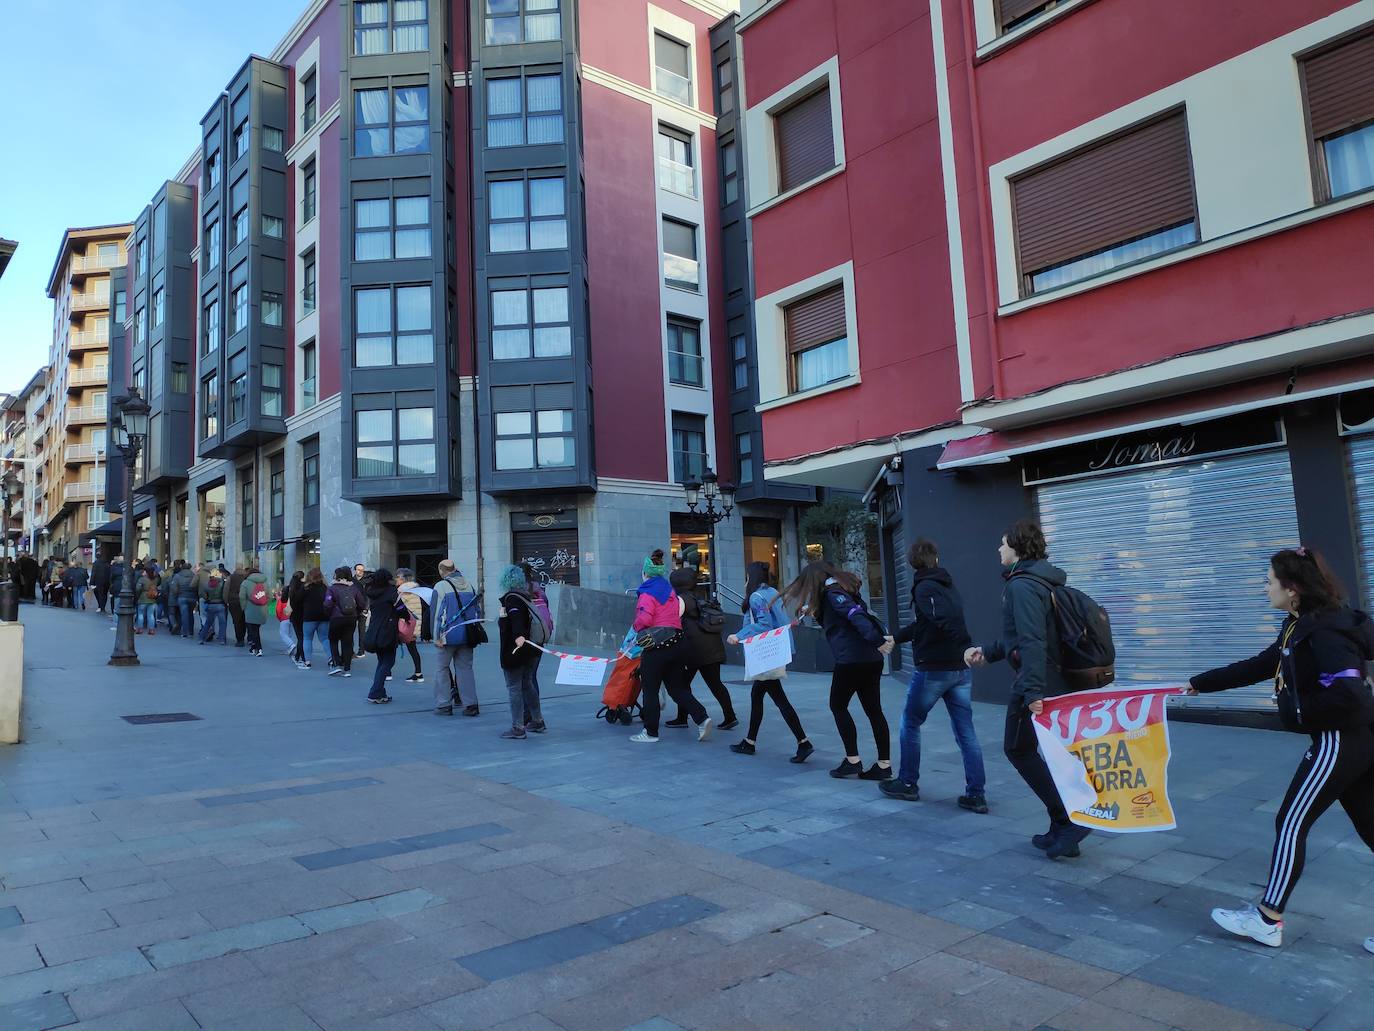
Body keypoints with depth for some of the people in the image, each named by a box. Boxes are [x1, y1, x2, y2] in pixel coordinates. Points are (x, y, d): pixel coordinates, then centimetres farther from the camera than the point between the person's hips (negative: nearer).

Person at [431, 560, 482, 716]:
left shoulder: (441, 586, -8)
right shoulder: (469, 585, 10)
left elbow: (435, 613, -10)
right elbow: (478, 610, 14)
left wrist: (436, 636, -8)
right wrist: (475, 632, 19)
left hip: (448, 636, -5)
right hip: (467, 636, 5)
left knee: (443, 668, 8)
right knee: (465, 668, 9)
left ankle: (444, 705, 7)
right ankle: (470, 705, 6)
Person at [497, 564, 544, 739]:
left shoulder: (510, 598, -14)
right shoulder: (525, 597, 11)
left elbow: (515, 616, -33)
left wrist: (519, 635, -49)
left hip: (513, 651, -9)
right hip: (530, 650, 9)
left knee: (514, 687, -3)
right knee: (527, 684, 19)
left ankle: (518, 728, -2)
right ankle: (537, 721, 26)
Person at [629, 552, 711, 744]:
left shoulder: (648, 593, -10)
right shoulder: (670, 590, 14)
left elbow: (644, 619, -21)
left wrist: (635, 627, -3)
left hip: (656, 646, -8)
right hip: (678, 641, 8)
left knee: (650, 690, 5)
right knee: (677, 688, 15)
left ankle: (651, 732, 13)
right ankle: (702, 718, 0)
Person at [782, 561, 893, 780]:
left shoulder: (832, 594, -9)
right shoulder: (843, 589, 18)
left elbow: (857, 615, -23)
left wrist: (877, 641, -32)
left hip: (851, 659, -8)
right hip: (872, 659, 8)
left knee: (838, 706, 7)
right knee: (873, 710, 10)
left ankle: (852, 760, 7)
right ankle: (884, 765, 11)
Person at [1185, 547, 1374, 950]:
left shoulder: (1325, 630, -21)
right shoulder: (1303, 627, 11)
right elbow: (1256, 667, 18)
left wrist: (1299, 712, -14)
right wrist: (1198, 684, 17)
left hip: (1340, 742, -10)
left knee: (1291, 824, -1)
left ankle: (1266, 920, 9)